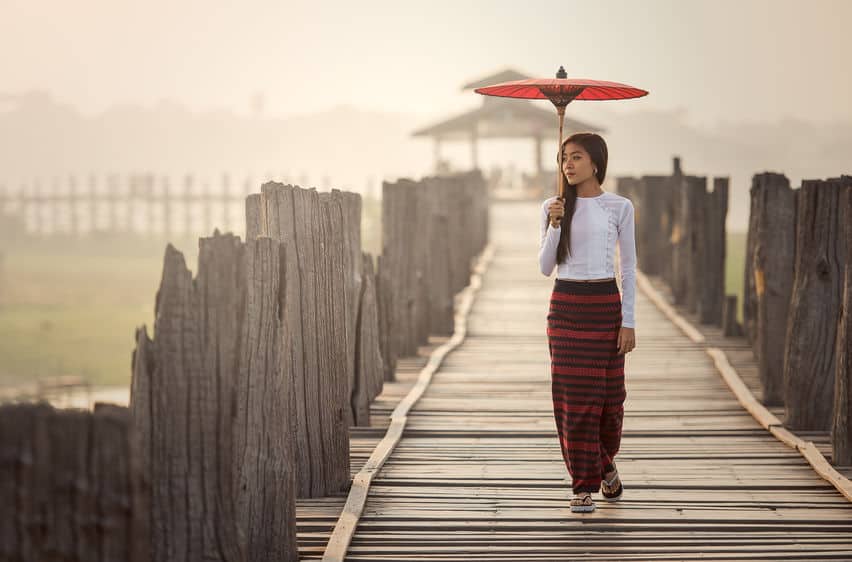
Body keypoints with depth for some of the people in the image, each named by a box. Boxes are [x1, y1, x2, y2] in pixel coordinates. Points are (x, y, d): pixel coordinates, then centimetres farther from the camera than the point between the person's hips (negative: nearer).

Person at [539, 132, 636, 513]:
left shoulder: (618, 207, 1)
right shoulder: (554, 207, 5)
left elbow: (628, 266, 2)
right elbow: (545, 267, 3)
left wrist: (629, 320, -4)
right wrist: (554, 225, -12)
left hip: (605, 305, -1)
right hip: (565, 306, 1)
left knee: (608, 395, 3)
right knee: (573, 396, -3)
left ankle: (605, 463, 32)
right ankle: (583, 486, 3)